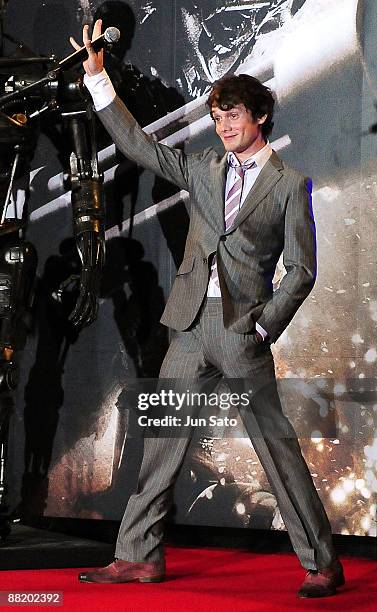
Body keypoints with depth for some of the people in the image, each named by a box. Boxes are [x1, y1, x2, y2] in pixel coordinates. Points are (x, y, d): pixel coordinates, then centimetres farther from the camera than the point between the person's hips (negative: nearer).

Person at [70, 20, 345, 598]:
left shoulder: (290, 184, 1)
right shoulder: (203, 168, 14)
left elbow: (301, 270, -2)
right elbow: (138, 145, 15)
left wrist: (263, 327, -10)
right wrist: (97, 78, 9)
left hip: (243, 329, -5)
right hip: (192, 325, 5)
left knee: (276, 444, -4)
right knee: (161, 438, 5)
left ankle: (322, 564, 3)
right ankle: (139, 555, 12)